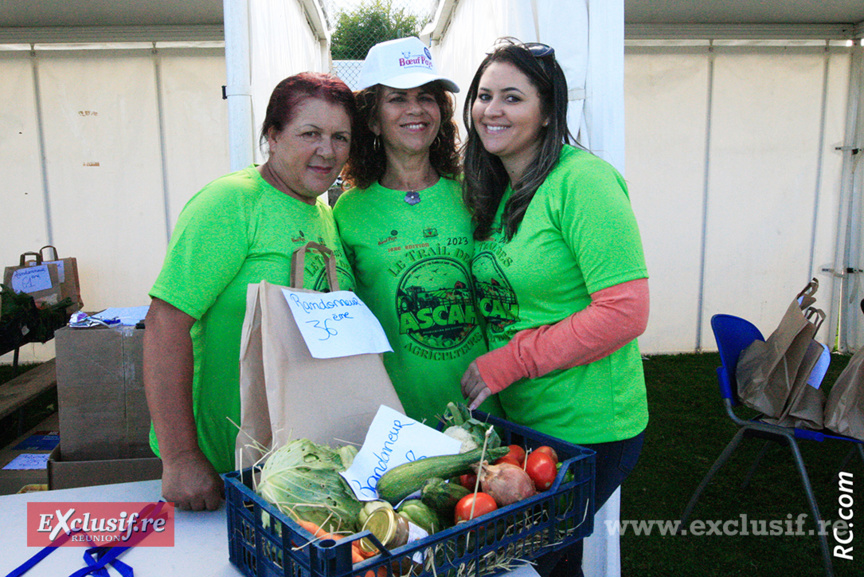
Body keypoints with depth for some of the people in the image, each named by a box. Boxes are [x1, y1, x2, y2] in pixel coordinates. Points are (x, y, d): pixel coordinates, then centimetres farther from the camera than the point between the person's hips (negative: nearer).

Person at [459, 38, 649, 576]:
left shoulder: (581, 179, -17)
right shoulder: (497, 192, 8)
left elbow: (624, 313, -23)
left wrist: (508, 361, -18)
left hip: (587, 430, -7)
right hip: (520, 419, 7)